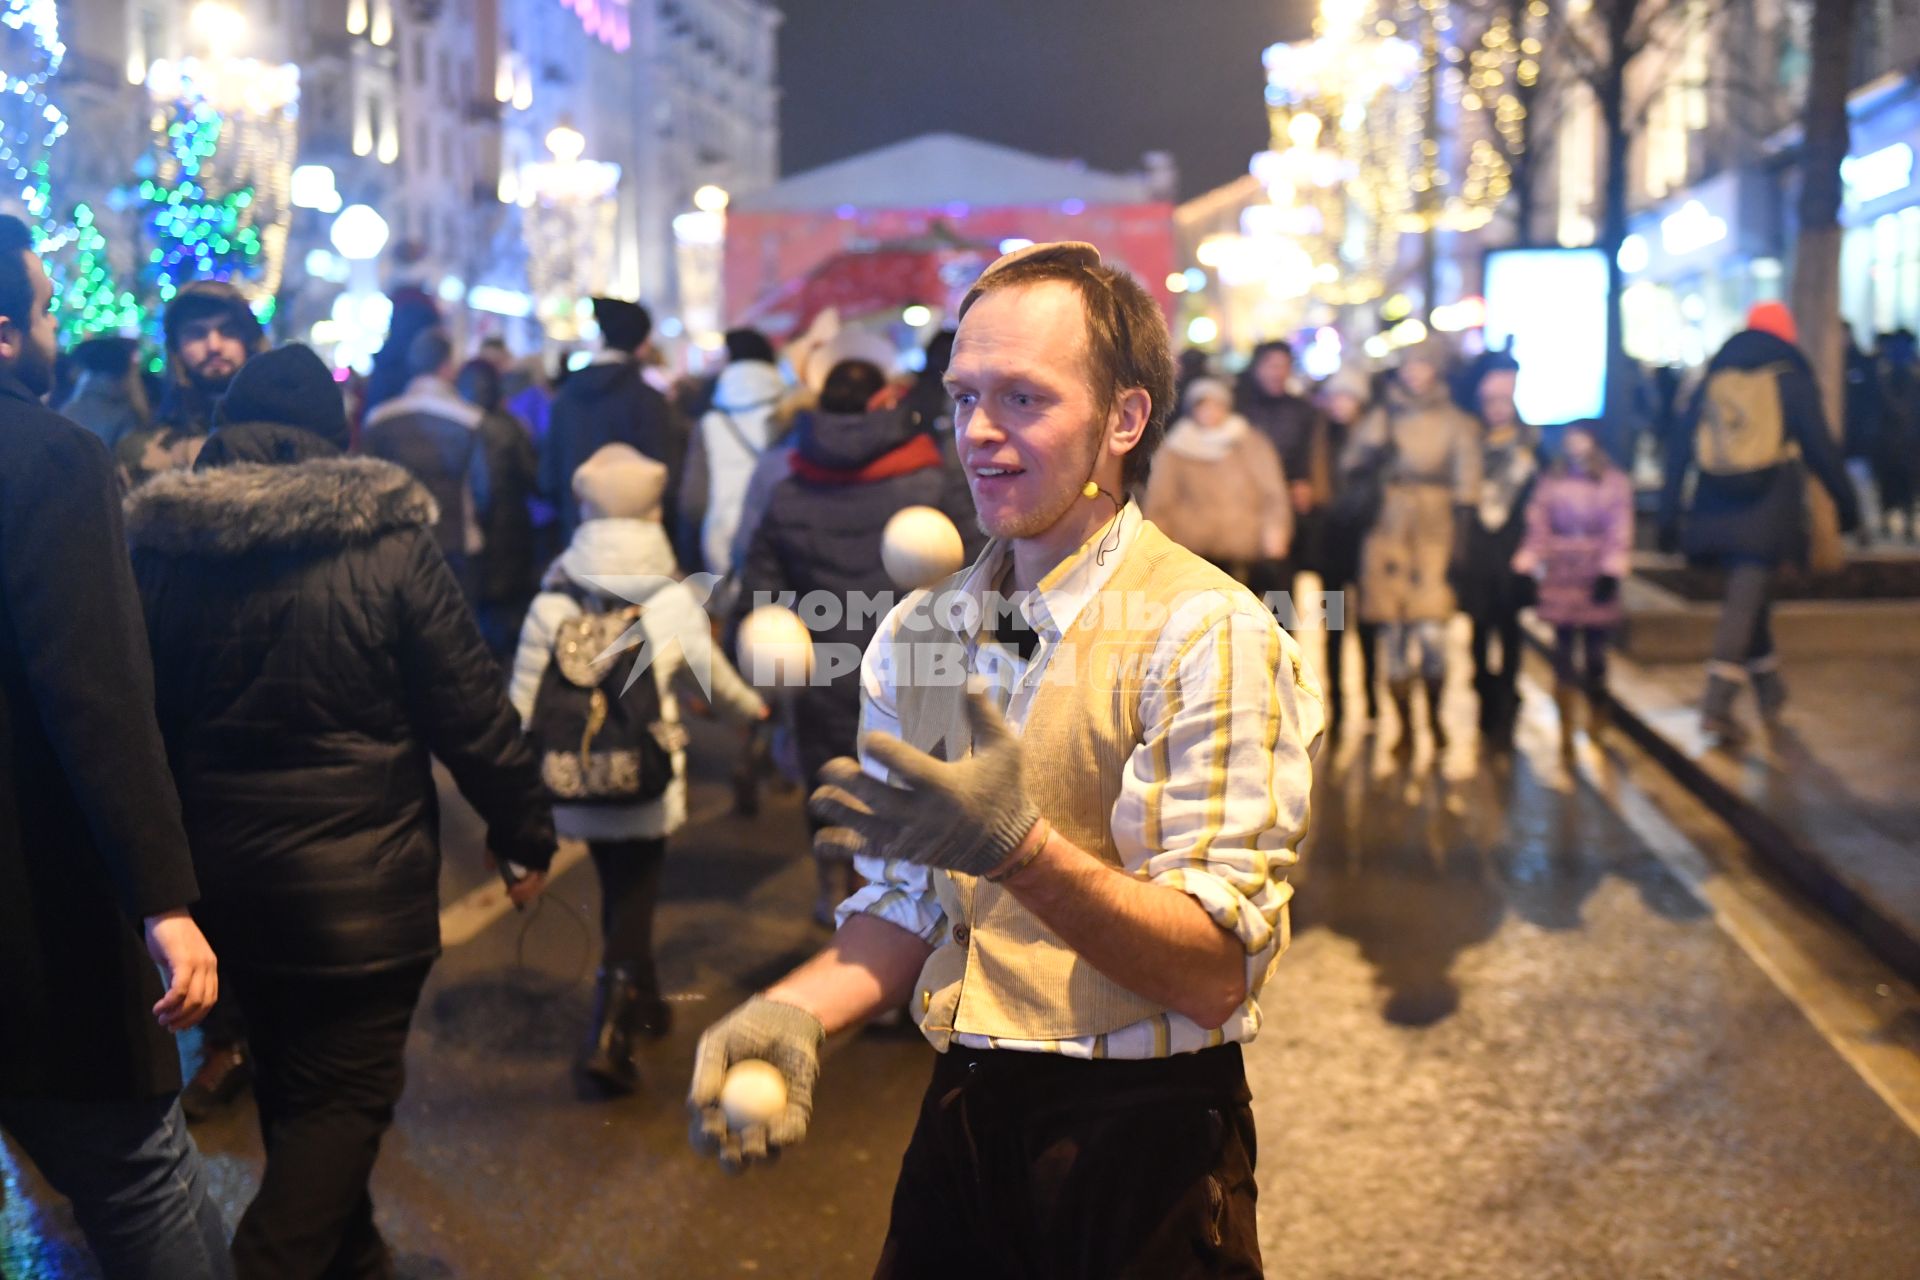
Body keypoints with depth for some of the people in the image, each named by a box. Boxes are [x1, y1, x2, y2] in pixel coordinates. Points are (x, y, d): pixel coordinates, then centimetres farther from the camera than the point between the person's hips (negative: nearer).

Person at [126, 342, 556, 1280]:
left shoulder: (160, 553, -1)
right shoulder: (389, 547, -11)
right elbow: (472, 714, -9)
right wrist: (524, 833, 2)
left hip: (222, 877, 5)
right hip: (361, 884, -5)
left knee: (289, 1078, 21)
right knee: (345, 1091, 5)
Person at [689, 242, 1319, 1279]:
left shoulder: (1211, 636, -15)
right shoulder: (914, 634, 5)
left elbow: (1219, 973, -19)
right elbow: (908, 903, 11)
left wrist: (1017, 846, -32)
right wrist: (797, 1013, -8)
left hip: (1141, 1152, -5)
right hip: (962, 1120, 5)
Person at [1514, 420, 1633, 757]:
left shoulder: (1616, 483, 2)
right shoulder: (1550, 482, 6)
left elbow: (1620, 531, -2)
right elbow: (1537, 528, 3)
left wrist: (1612, 571, -11)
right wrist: (1529, 568, -5)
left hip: (1597, 577, -1)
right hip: (1559, 578, 1)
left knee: (1595, 655, 3)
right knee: (1563, 656, 0)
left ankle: (1599, 726, 19)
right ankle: (1567, 732, 2)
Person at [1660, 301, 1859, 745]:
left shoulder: (1713, 379, 11)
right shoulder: (1791, 379, 1)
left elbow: (1681, 450, 6)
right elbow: (1820, 447, -3)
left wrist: (1668, 515, 8)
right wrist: (1846, 503, 6)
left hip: (1718, 508, 4)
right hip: (1768, 509, -4)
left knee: (1748, 593, 20)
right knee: (1745, 601, -6)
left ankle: (1769, 689, 32)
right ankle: (1717, 704, -17)